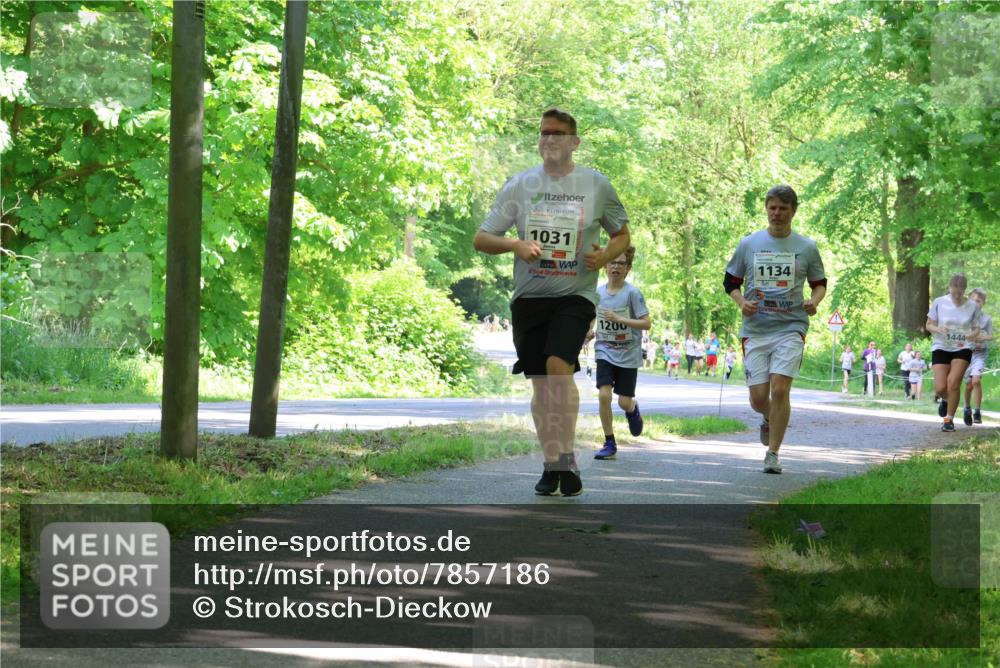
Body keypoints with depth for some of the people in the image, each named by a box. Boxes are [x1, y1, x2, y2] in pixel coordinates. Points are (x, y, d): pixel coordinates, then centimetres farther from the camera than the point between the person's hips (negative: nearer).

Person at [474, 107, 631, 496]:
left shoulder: (597, 186, 4)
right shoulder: (520, 185, 6)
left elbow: (622, 234, 16)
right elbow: (481, 239, 8)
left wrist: (605, 255, -6)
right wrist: (514, 244, -12)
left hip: (575, 295, -3)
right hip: (529, 297, 3)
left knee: (559, 365, -24)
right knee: (540, 383, 5)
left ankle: (567, 458, -14)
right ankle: (551, 465, 17)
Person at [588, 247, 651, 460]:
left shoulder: (632, 293, -10)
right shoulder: (598, 292, 2)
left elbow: (646, 323, -14)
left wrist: (619, 319, -24)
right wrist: (592, 332, -1)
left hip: (628, 355, -2)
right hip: (605, 352, 2)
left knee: (624, 402, 1)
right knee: (604, 395, -16)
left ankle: (633, 409, 41)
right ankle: (609, 444, -5)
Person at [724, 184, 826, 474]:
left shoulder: (807, 248, 5)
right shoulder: (748, 244, 6)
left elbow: (820, 283, 16)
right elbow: (730, 281, 14)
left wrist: (814, 301, -6)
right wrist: (741, 302, -6)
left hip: (791, 328, -2)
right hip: (755, 330, 2)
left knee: (780, 389, -16)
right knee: (758, 398, -1)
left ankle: (773, 454, -5)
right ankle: (769, 419, 36)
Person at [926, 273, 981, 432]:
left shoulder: (973, 306, -3)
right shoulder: (939, 303, -4)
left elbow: (976, 330, 5)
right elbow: (928, 325, 4)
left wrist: (972, 335, -19)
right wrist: (938, 329, -19)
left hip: (962, 349, -1)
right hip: (941, 347, 1)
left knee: (953, 381, -19)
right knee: (940, 388, -8)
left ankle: (949, 419, -3)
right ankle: (946, 399, 31)